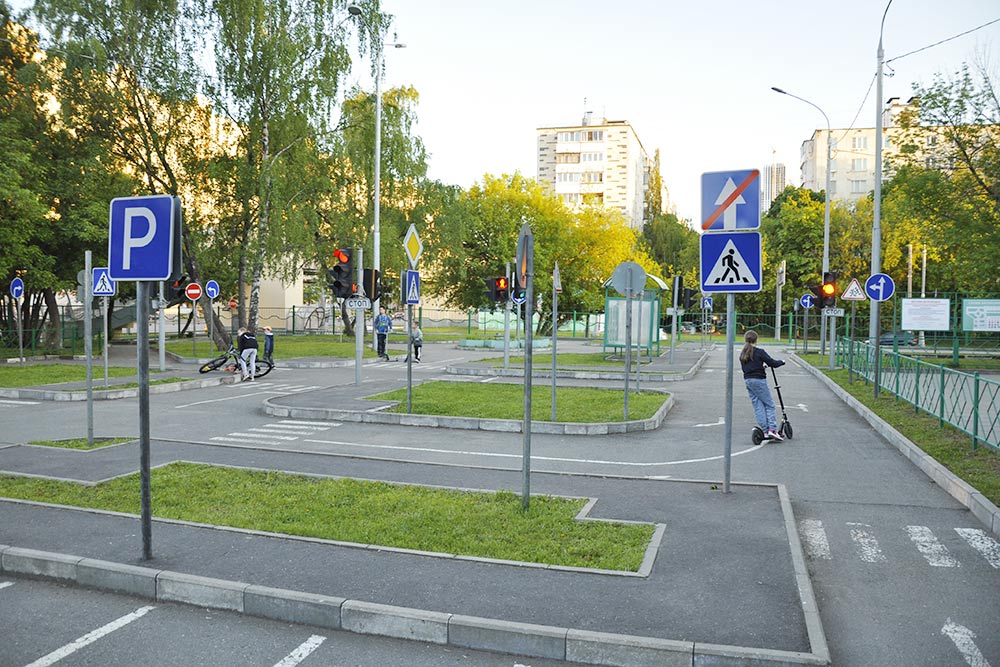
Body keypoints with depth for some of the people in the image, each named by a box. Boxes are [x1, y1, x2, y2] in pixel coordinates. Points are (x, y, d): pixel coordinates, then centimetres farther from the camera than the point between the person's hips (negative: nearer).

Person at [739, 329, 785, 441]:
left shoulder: (742, 354, 9)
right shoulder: (759, 352, -12)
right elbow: (773, 363, -12)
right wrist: (781, 361, 10)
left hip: (748, 380, 6)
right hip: (759, 380, -6)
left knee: (757, 406, 8)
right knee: (769, 405, 2)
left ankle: (765, 431, 8)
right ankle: (772, 429, -6)